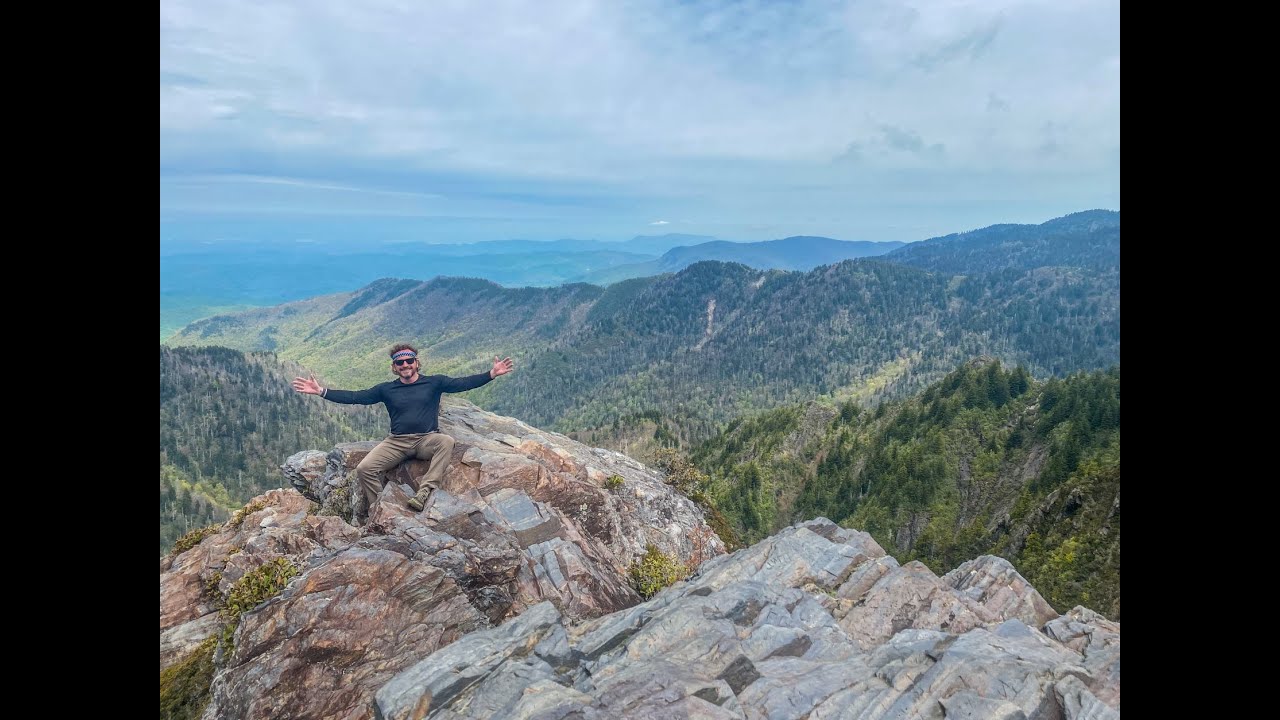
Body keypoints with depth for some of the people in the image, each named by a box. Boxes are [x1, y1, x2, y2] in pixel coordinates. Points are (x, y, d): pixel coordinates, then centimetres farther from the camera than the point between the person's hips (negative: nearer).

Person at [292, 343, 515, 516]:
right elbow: (355, 397, 8)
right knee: (365, 468, -21)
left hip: (427, 439, -2)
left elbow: (463, 383, -5)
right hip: (396, 442, 2)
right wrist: (321, 391, -1)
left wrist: (492, 373, -18)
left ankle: (425, 492, -38)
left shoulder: (434, 383, 6)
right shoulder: (387, 389, 12)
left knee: (446, 441, -35)